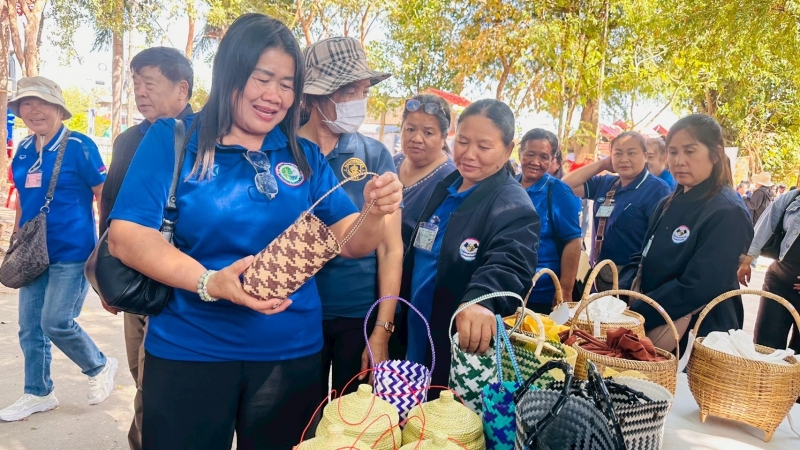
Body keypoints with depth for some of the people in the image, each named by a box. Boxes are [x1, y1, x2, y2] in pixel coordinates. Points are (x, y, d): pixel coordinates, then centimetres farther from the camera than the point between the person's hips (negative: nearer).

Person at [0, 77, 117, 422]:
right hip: (34, 253, 7)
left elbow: (104, 196, -9)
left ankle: (100, 368, 17)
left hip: (72, 252, -7)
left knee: (57, 323, -9)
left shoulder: (79, 147, -10)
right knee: (30, 327, 10)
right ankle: (38, 394, 27)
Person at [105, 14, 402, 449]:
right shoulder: (172, 139, -5)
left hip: (291, 354, 3)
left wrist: (376, 213, -21)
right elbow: (125, 235, -13)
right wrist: (209, 282, -28)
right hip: (188, 353, -2)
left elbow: (349, 242, 1)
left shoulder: (305, 156, 4)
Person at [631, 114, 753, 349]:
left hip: (698, 339, -7)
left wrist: (632, 317, -22)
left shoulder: (728, 214, -18)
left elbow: (696, 289, -25)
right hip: (654, 332, 7)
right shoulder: (667, 206, 7)